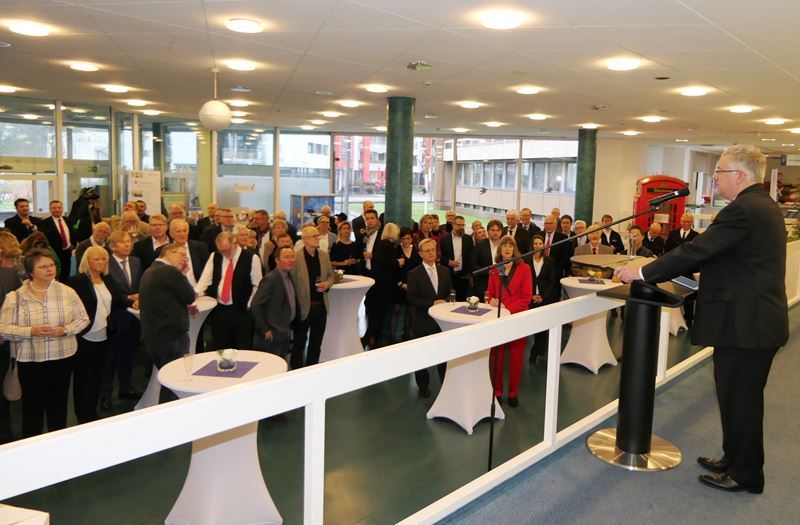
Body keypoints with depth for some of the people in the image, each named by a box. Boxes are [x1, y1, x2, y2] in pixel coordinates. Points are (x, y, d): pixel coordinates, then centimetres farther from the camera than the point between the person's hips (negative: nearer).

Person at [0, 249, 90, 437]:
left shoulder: (67, 292, -1)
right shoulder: (16, 297, -5)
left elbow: (83, 319, 4)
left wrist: (65, 330, -15)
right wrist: (31, 331, -21)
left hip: (62, 357, 1)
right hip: (29, 359, -1)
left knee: (58, 404, 13)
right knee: (32, 405, 8)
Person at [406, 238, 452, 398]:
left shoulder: (444, 271, 7)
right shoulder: (414, 274, -6)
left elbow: (450, 293, 12)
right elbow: (411, 298, -13)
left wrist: (445, 302, -9)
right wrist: (432, 304, -19)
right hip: (422, 321, -2)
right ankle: (423, 386, 27)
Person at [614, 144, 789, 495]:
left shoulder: (743, 210, -20)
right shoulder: (762, 206, 13)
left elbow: (696, 250, -22)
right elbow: (711, 253, 16)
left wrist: (643, 273, -15)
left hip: (745, 323, -10)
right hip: (760, 319, 10)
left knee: (739, 400, 4)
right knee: (742, 397, 20)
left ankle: (745, 474, 18)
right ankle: (735, 459, 34)